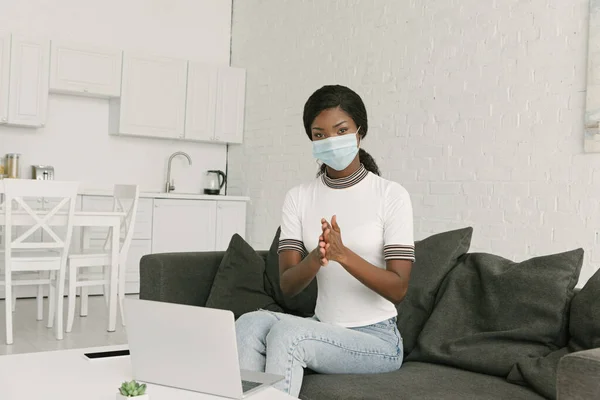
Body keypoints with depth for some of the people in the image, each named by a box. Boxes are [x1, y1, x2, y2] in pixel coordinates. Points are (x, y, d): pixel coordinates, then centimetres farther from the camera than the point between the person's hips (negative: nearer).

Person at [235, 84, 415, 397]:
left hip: (376, 339, -3)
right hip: (323, 329, 4)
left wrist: (343, 254, -27)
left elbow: (397, 289, -12)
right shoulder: (298, 197, 4)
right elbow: (288, 286, -4)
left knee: (286, 333, -30)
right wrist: (316, 257, -26)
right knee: (250, 324, -26)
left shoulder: (391, 195, -6)